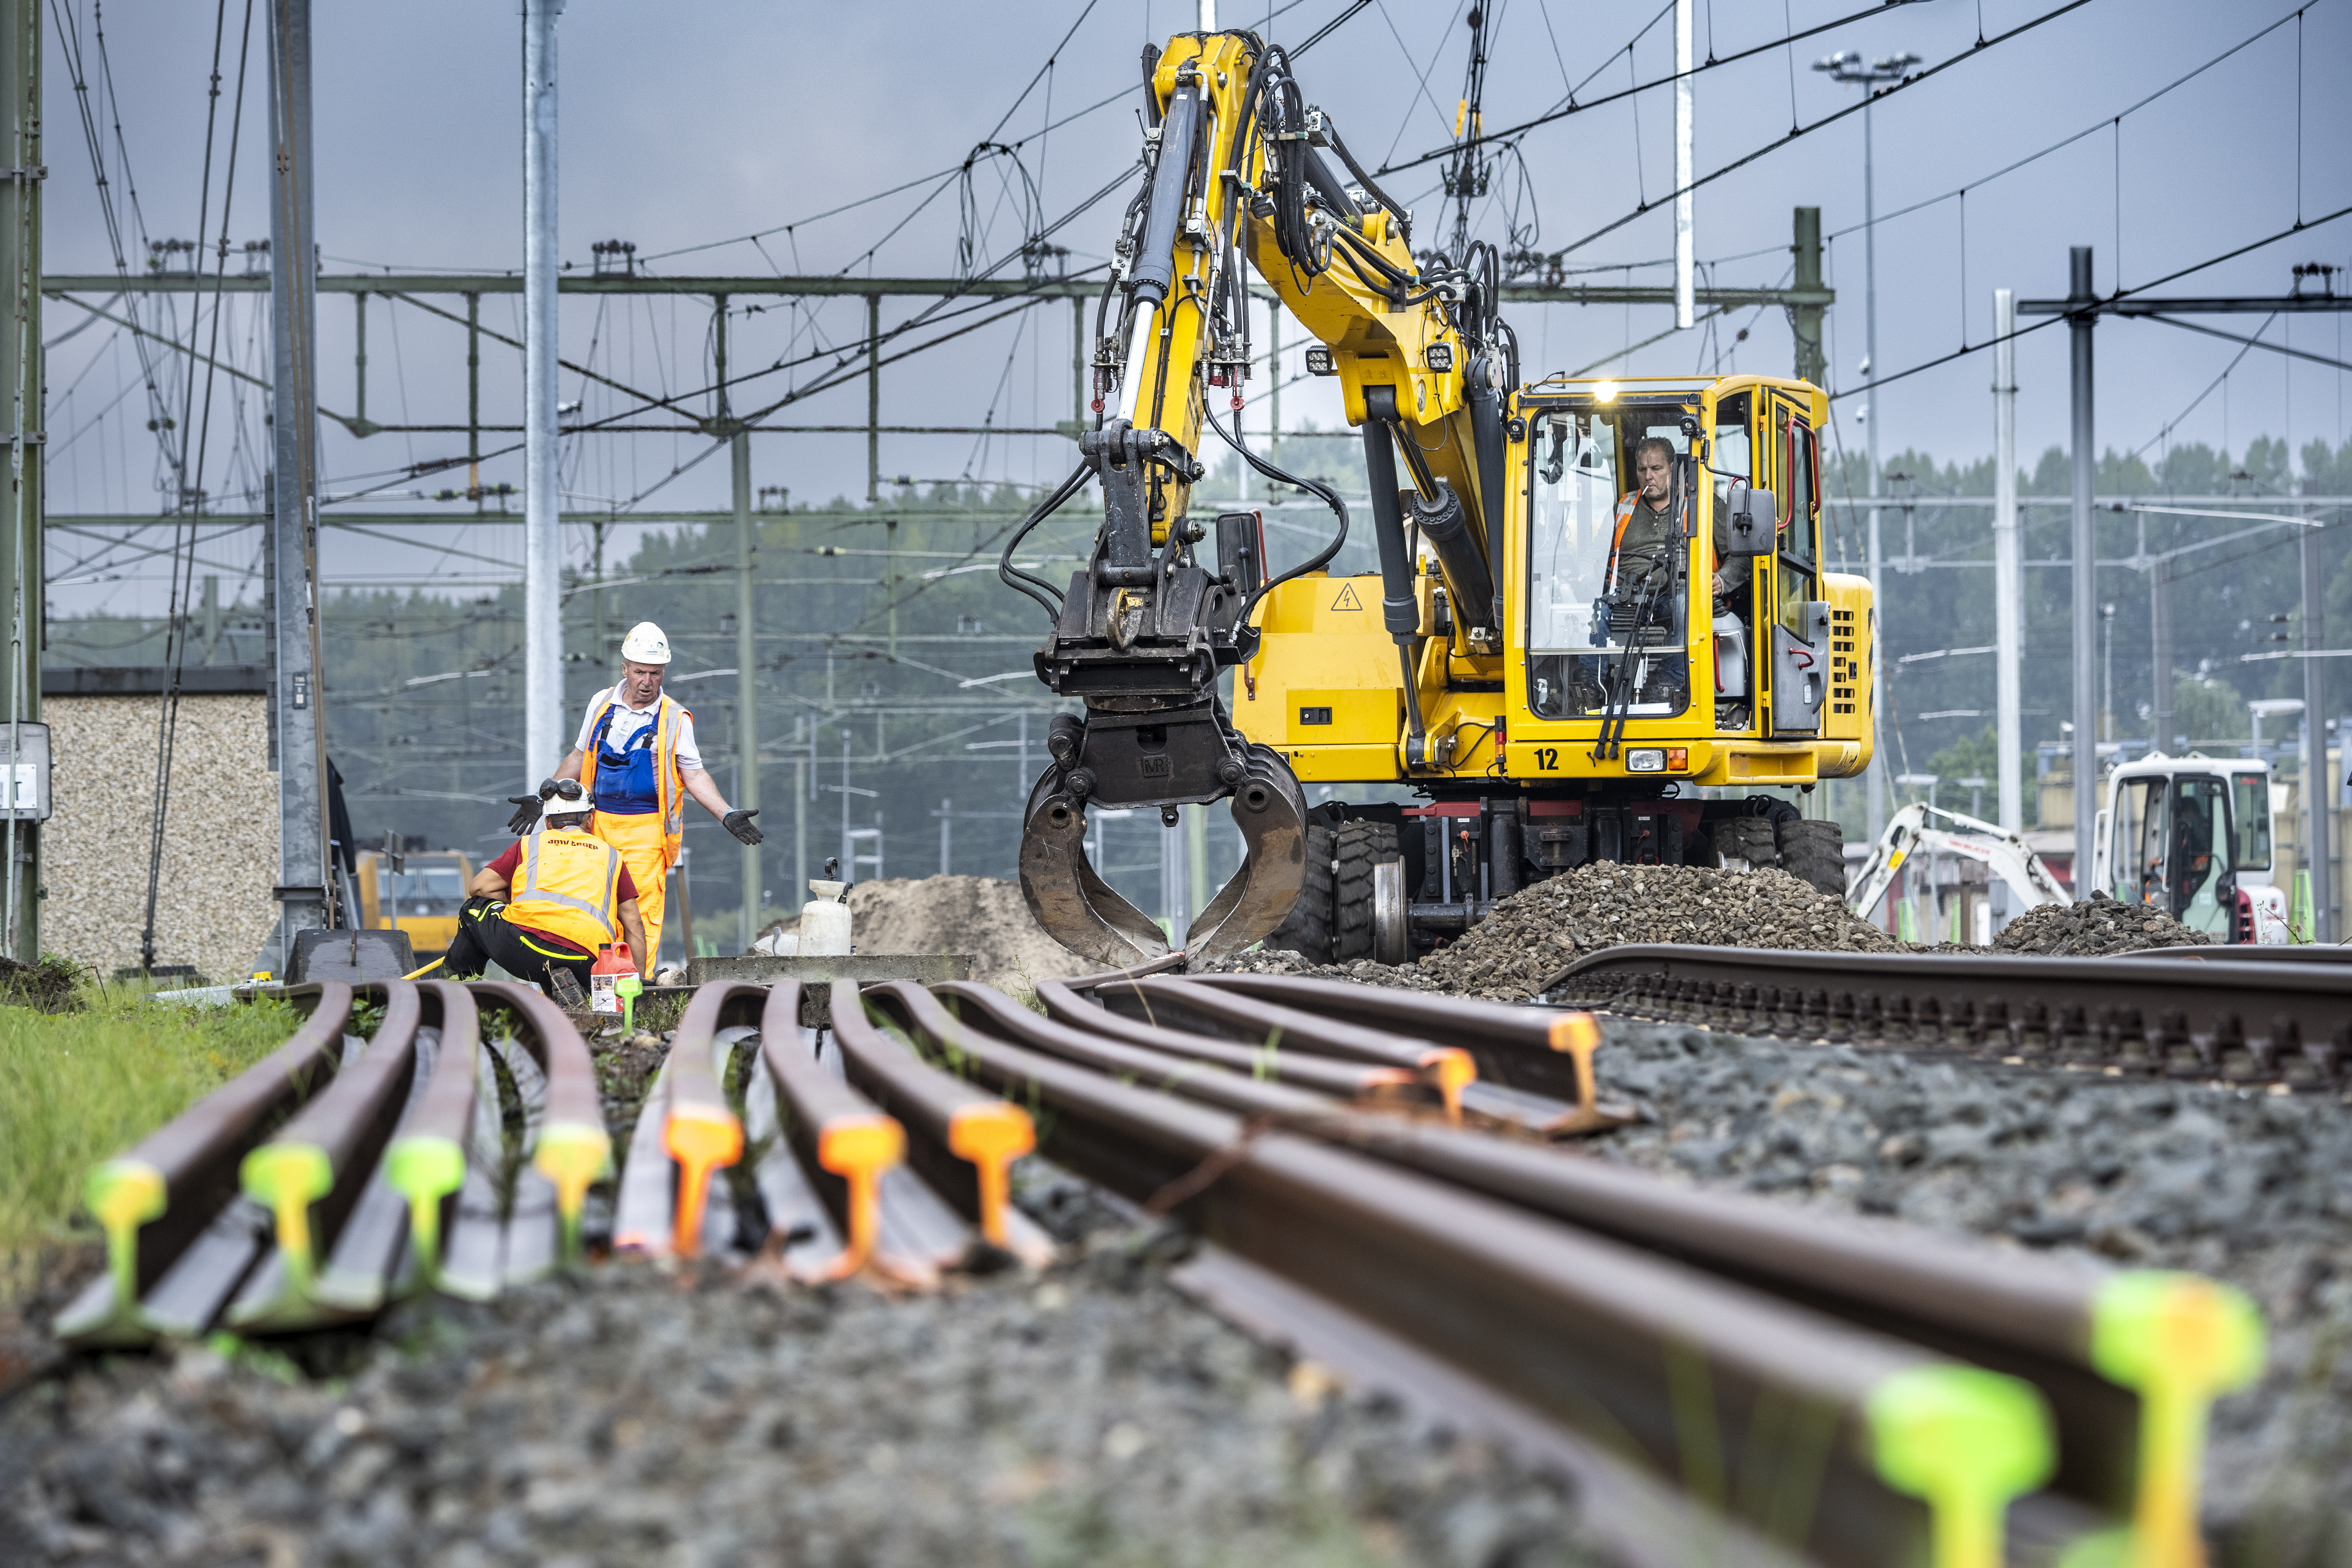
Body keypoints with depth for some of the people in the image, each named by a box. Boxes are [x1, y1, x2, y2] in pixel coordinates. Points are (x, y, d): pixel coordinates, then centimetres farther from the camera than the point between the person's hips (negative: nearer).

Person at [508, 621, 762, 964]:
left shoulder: (675, 719, -1)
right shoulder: (601, 704, 8)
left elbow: (694, 775, 2)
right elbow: (579, 758, 20)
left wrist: (727, 815, -9)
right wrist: (543, 798, 18)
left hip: (647, 829, -3)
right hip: (600, 824, 3)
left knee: (642, 914, -10)